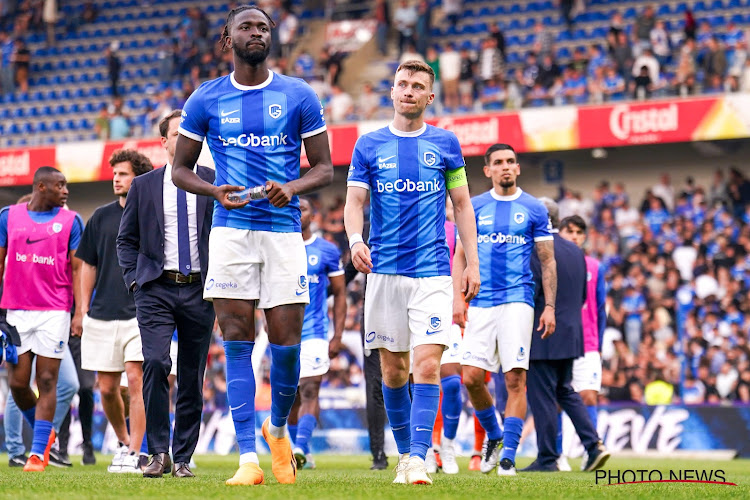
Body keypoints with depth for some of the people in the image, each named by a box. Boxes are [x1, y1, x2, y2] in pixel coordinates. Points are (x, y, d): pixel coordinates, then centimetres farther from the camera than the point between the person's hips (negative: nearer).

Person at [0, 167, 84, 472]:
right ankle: (43, 433, 25)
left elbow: (77, 269, 4)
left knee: (47, 381, -5)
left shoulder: (70, 221, 5)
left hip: (55, 313, -1)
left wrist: (79, 312, -4)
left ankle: (38, 454, -1)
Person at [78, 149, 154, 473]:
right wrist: (84, 307, 9)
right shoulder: (102, 217, 9)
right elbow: (88, 264, 15)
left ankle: (134, 454, -9)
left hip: (142, 313, -4)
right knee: (106, 388, 6)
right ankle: (123, 441, 27)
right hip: (102, 313, 4)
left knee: (136, 380, -13)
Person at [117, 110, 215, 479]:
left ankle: (182, 458, 11)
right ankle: (158, 452, -11)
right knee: (155, 363, -18)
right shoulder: (143, 186, 9)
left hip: (199, 290, 0)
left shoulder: (215, 183, 6)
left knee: (192, 376, 3)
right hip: (156, 289, 0)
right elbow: (126, 239, 14)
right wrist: (134, 279, 1)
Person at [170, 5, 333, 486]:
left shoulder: (299, 96, 5)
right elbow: (181, 168, 12)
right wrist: (216, 191, -8)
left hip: (284, 230, 0)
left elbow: (325, 168, 8)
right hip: (231, 230, 0)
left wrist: (293, 187, -14)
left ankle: (278, 429, 25)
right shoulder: (206, 100, 6)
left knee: (286, 342, -3)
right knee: (238, 341, -6)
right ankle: (249, 459, -7)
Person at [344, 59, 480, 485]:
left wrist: (473, 262, 5)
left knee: (427, 365, -13)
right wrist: (355, 239, -18)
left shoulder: (445, 143, 7)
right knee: (393, 369, 6)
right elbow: (355, 201, 3)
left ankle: (419, 459, -15)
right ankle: (405, 451, 22)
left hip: (433, 272, -1)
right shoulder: (370, 145, 7)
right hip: (384, 270, 1)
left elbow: (462, 204, 12)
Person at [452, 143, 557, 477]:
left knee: (515, 378, -9)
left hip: (517, 301, -2)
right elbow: (460, 255, 13)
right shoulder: (474, 207, 10)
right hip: (481, 302, 2)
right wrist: (457, 298, 1)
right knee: (471, 377, -6)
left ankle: (508, 456, -4)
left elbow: (548, 262, 8)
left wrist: (550, 307, 1)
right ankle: (494, 436, 20)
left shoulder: (534, 209, 6)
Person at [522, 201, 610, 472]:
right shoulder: (575, 251, 9)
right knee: (565, 391, 19)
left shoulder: (535, 251, -15)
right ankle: (594, 445, 7)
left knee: (542, 397, -1)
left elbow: (527, 294, -20)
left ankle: (547, 459, 3)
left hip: (543, 337, -8)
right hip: (571, 335, 8)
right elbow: (583, 296, 14)